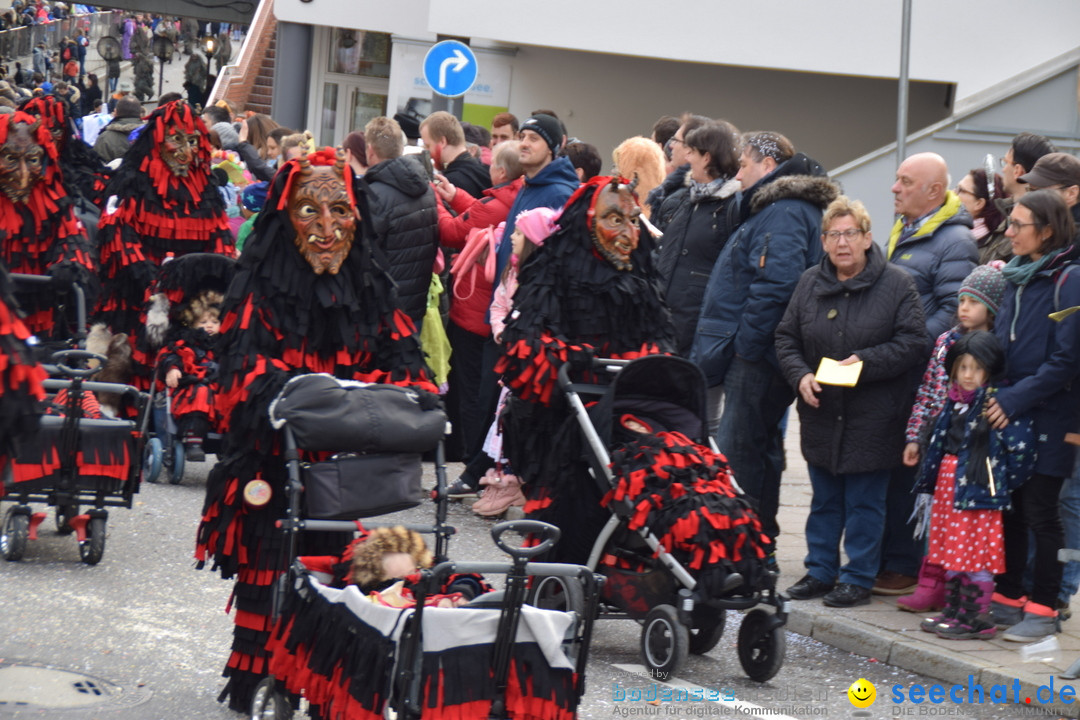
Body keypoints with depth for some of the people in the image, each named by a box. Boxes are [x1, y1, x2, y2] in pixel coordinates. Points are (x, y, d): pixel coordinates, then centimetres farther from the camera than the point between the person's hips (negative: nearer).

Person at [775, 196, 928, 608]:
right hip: (820, 413, 4)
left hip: (872, 418, -4)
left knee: (864, 503, 1)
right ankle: (820, 571, 23)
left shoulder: (896, 284, -5)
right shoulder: (809, 284, 8)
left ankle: (858, 578, 9)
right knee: (824, 500, 13)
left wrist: (865, 361, -19)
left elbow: (912, 343, -8)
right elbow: (786, 337, 11)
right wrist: (800, 375, -7)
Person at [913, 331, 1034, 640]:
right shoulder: (955, 401, 10)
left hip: (978, 490, -8)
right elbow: (940, 442, 20)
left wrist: (1002, 483, -11)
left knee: (977, 557, -3)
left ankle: (978, 620, 4)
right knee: (952, 554, 15)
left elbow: (1022, 447, -20)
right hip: (949, 487, 8)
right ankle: (954, 612, 24)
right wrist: (931, 477, 13)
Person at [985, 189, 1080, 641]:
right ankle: (1007, 598, 21)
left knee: (1039, 511, -2)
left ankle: (1043, 609, 6)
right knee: (1008, 507, 11)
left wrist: (1015, 399, -17)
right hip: (1008, 414, 7)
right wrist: (995, 397, 6)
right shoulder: (1016, 277, 11)